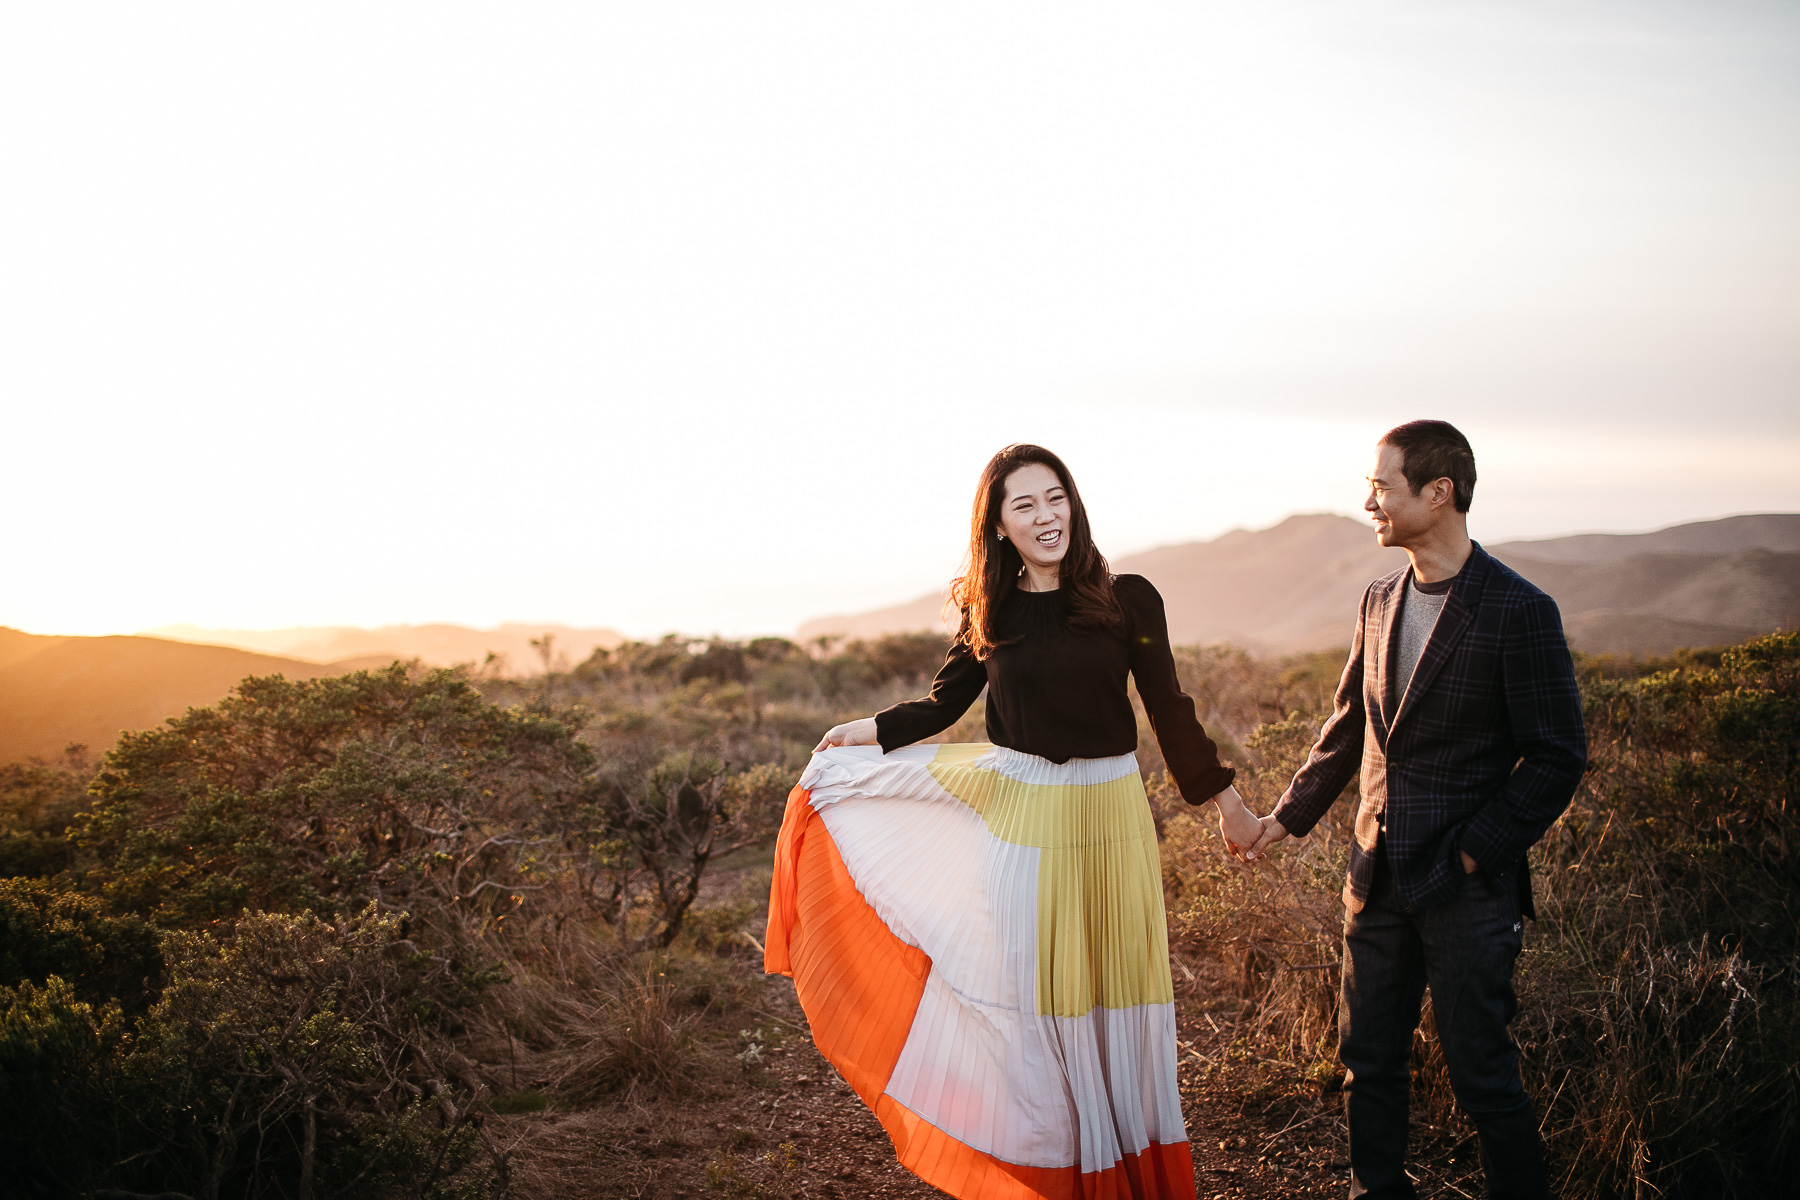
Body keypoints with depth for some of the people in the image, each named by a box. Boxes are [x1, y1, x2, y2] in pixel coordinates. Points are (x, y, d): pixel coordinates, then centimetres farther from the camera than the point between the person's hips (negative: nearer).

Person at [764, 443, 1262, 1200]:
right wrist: (872, 730, -1)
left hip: (1108, 819, 0)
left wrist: (1226, 803, 7)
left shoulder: (1127, 601, -4)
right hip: (1019, 820, 1)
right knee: (1028, 987, 6)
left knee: (1115, 987, 9)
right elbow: (944, 704, 11)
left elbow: (1169, 710, 3)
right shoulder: (988, 613, 0)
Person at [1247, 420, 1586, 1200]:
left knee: (1482, 1075, 3)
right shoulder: (1380, 602, 8)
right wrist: (1289, 816, 15)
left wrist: (1475, 851, -13)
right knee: (1367, 1061, 15)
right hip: (1378, 875, 6)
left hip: (1467, 883, -6)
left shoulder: (1519, 612, -12)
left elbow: (1557, 756, -11)